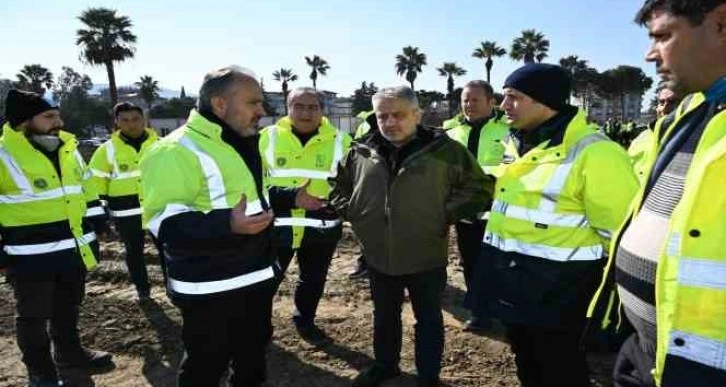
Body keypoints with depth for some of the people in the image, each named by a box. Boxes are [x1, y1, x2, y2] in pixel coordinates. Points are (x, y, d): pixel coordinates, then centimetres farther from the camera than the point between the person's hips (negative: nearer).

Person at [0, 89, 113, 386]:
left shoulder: (68, 149, 6)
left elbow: (87, 191, 15)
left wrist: (93, 233, 14)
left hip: (74, 249, 6)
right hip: (31, 256, -6)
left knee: (69, 306, 22)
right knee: (34, 316, 10)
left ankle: (69, 351, 41)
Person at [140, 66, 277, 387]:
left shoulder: (244, 143, 11)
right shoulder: (178, 151, -20)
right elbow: (163, 220, -27)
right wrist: (227, 225, -37)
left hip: (256, 278, 9)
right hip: (211, 290, -8)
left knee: (253, 354, 24)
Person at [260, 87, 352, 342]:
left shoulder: (339, 141, -3)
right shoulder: (268, 137, -4)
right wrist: (291, 198, -21)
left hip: (320, 228, 1)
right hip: (276, 226, -1)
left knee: (313, 280, 19)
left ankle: (305, 319, 44)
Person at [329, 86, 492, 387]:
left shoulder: (444, 149, -11)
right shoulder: (361, 151, -2)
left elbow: (479, 187, -4)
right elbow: (338, 185, 15)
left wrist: (447, 215, -10)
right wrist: (351, 212, 3)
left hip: (426, 258, -3)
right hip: (378, 257, 4)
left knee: (428, 319, 15)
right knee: (384, 316, 23)